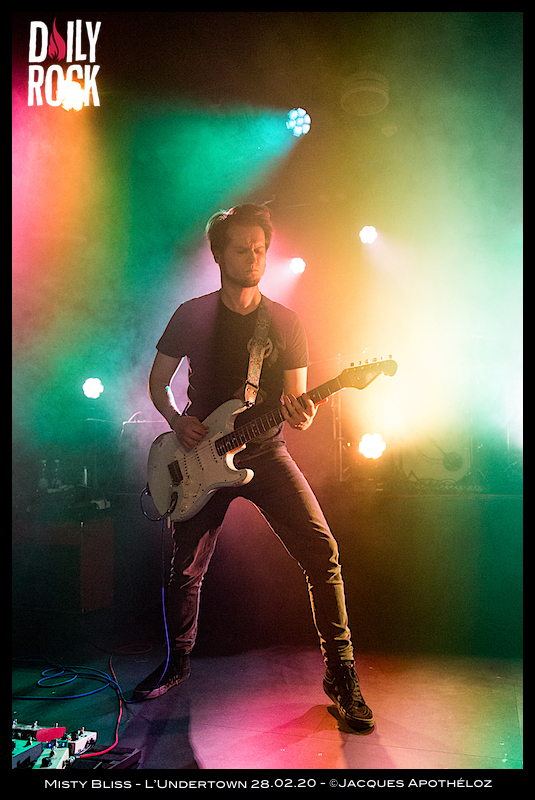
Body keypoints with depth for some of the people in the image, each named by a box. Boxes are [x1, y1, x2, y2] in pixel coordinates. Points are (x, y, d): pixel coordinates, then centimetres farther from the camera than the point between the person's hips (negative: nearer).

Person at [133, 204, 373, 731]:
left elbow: (295, 402, 1)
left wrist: (301, 414, -23)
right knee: (186, 569, 6)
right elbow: (157, 381, 10)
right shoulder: (191, 315, 1)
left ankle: (341, 673, 1)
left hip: (264, 452, 0)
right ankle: (177, 663, 33)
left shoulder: (285, 323, 2)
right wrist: (177, 421, -9)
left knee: (321, 549, -15)